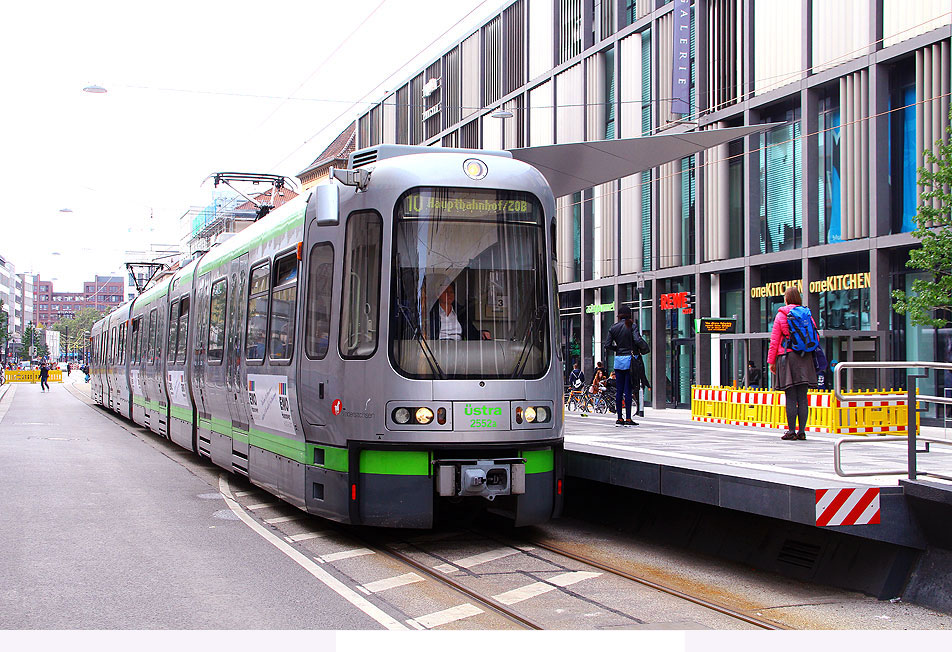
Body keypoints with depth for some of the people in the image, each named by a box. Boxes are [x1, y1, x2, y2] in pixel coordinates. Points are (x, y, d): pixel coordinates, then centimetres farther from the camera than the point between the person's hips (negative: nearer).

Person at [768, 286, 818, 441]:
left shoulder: (781, 315, 0)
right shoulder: (807, 315, 8)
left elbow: (774, 341, 0)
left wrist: (771, 361, 5)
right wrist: (813, 358, 17)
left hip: (787, 358, -3)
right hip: (805, 358, 3)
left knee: (791, 398, -3)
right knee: (802, 397, 4)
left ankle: (791, 431, -4)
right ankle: (802, 431, 4)